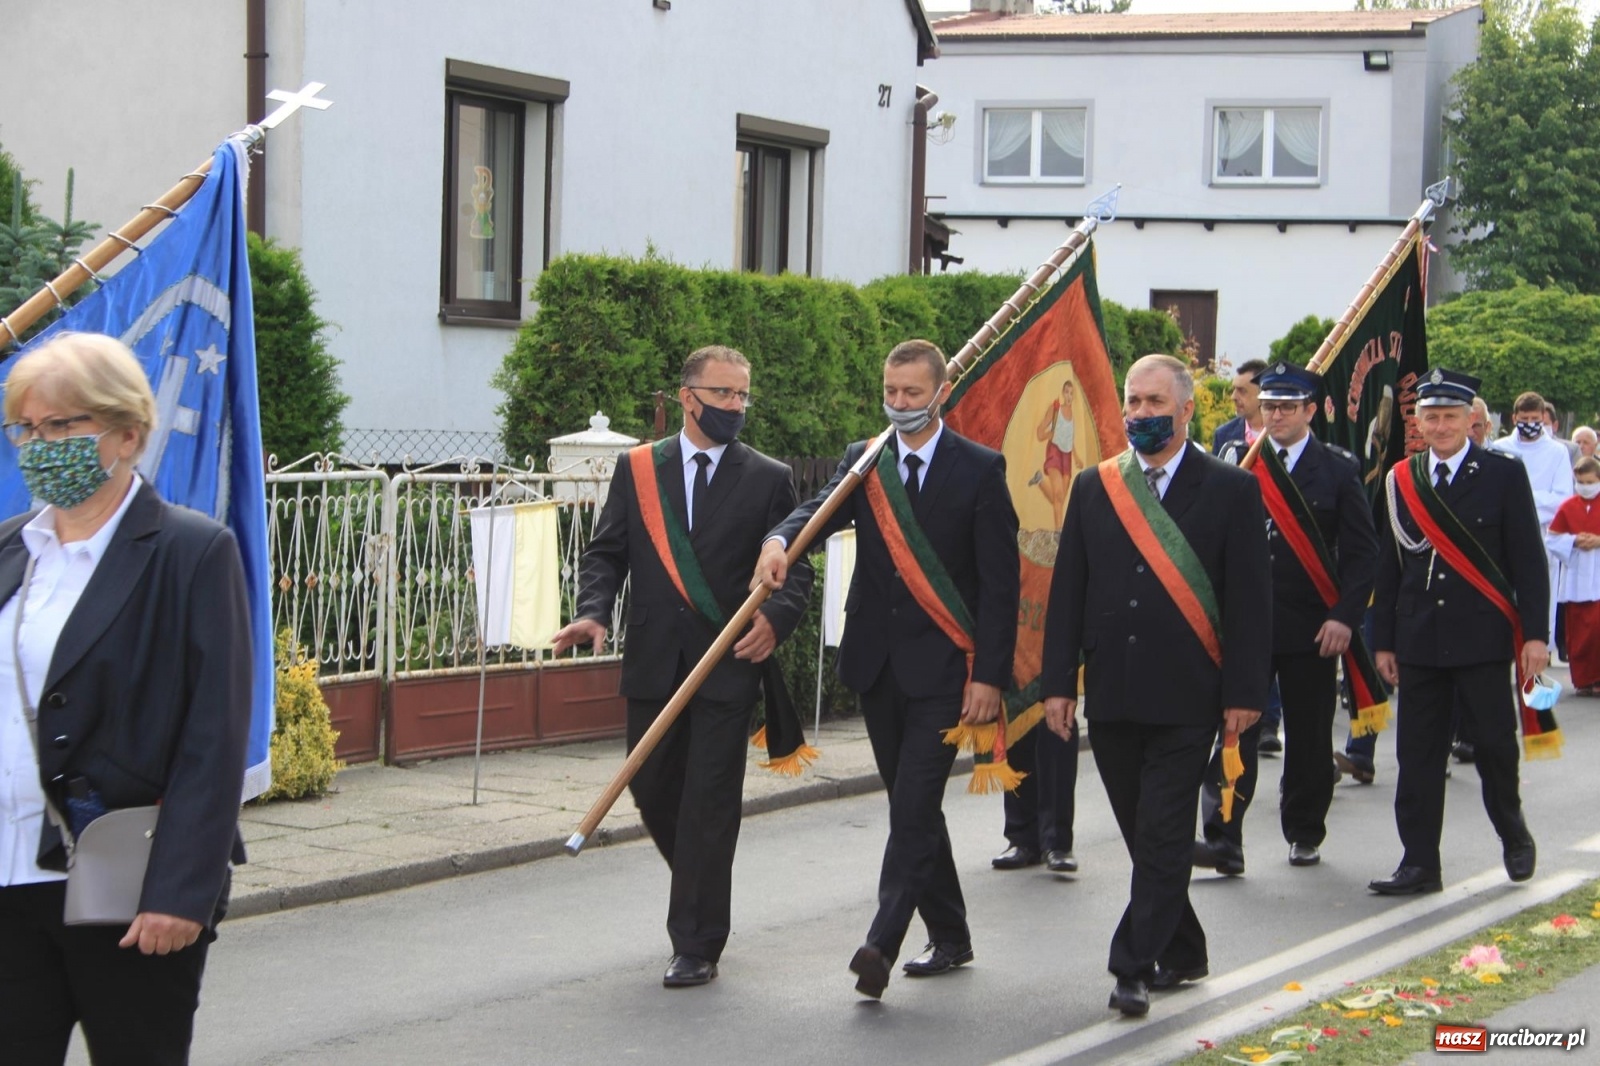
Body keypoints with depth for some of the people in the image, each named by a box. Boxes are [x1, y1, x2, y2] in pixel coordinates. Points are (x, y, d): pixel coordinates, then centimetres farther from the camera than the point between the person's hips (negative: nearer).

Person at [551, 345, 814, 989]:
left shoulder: (768, 480, 3)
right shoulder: (638, 469, 7)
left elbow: (795, 569, 2)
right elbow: (607, 552, 8)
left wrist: (775, 619, -18)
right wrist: (592, 611, -11)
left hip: (728, 665, -3)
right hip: (653, 663, 3)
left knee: (709, 804, -4)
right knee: (651, 790, 11)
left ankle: (697, 946, 3)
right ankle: (703, 899, 37)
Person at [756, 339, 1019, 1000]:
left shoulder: (980, 470, -3)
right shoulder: (863, 462, 9)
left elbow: (1001, 581, -5)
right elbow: (824, 509, -10)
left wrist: (990, 676, -11)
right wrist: (780, 540, -34)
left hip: (942, 669, -5)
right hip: (878, 665, 5)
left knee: (914, 806, -14)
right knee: (913, 807, 13)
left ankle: (882, 944, -20)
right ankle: (950, 938, 26)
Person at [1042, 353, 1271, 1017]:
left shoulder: (1231, 490, 0)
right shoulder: (1093, 488, 10)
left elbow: (1249, 598, -3)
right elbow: (1068, 590, 10)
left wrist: (1243, 693, -8)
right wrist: (1058, 681, 4)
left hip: (1186, 697, -4)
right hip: (1111, 695, 4)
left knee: (1164, 837, -7)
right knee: (1145, 836, 11)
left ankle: (1135, 968, -5)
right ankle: (1182, 954, 25)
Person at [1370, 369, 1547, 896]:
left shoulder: (1504, 475, 0)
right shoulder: (1400, 480, 8)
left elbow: (1528, 559, -1)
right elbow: (1389, 566, 10)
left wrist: (1535, 633, -7)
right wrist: (1383, 640, 7)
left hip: (1482, 637, -2)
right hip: (1419, 640, 3)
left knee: (1495, 743, 4)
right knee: (1418, 754, 2)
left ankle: (1514, 835, 29)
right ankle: (1420, 863, 7)